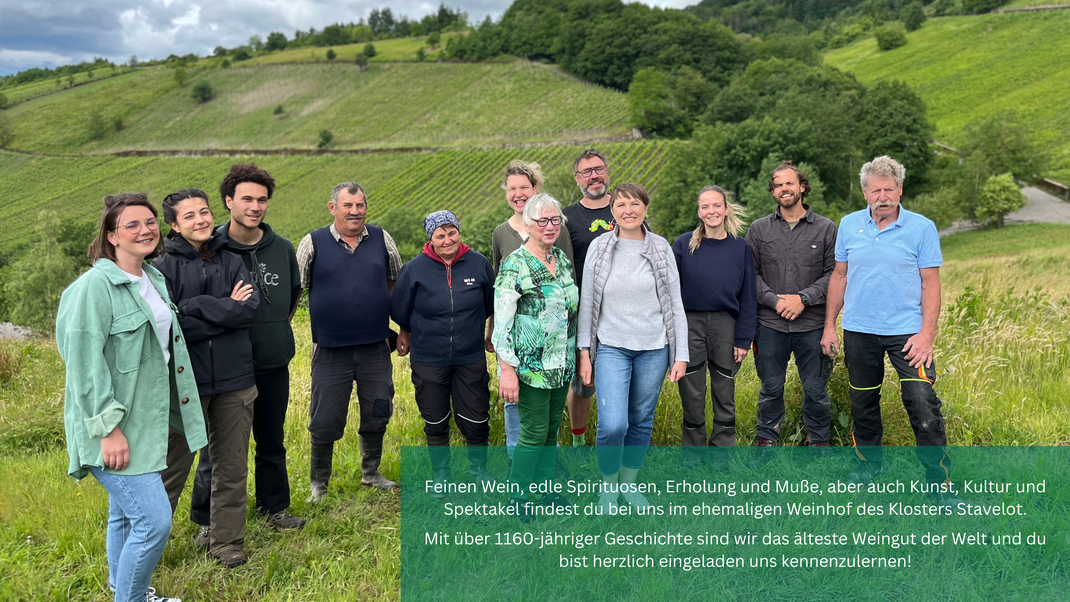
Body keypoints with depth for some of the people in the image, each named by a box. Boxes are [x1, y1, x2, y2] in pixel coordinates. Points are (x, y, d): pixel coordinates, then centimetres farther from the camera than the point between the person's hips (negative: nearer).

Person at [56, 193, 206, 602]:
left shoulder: (154, 278, 10)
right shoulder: (96, 285, -17)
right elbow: (84, 361, -20)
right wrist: (108, 427, -21)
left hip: (147, 421, 8)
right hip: (115, 428, -8)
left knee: (127, 513, 22)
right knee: (154, 521, -11)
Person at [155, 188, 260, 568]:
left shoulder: (232, 262, 5)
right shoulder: (164, 268, -4)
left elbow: (251, 309, -8)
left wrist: (198, 306, -14)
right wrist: (225, 311, -12)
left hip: (235, 380, 3)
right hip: (185, 380, -3)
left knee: (232, 467, 11)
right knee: (174, 465, 8)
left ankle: (227, 542, 26)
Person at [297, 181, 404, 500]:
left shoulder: (381, 239, 3)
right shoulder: (313, 243, -3)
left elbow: (396, 282, 16)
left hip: (375, 349, 3)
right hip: (330, 351, -2)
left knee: (377, 415, 13)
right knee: (325, 422, 5)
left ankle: (371, 472, 35)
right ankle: (319, 483, 25)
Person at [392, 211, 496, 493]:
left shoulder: (479, 264, -7)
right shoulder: (415, 269, -12)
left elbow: (489, 304, 11)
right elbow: (400, 311, 4)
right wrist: (407, 334, 17)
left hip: (471, 358, 1)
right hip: (428, 361, -1)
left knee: (476, 420, 9)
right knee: (435, 422, 13)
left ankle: (478, 467, 35)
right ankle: (440, 474, 35)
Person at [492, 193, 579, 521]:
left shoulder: (563, 258, 8)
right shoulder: (514, 265, -14)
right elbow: (501, 322, -16)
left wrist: (577, 356, 18)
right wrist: (507, 370, -19)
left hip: (562, 363, 7)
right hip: (531, 364, -7)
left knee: (552, 429, 15)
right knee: (535, 432, -1)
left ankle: (544, 488, 30)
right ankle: (517, 497, 16)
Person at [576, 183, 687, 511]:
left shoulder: (661, 248, 1)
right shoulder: (599, 247, -1)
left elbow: (675, 303, 4)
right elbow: (587, 301, 3)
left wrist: (681, 354, 0)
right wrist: (584, 352, 1)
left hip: (654, 348, 2)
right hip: (611, 347, -2)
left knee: (641, 421, 11)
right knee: (612, 425, -12)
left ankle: (628, 483, 32)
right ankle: (608, 487, 14)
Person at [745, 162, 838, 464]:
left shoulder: (826, 228, 2)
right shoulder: (759, 229, 5)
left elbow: (834, 273, -1)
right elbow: (750, 273, 3)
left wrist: (803, 298, -12)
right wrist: (774, 300, -10)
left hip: (812, 324, -1)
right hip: (770, 323, 1)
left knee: (816, 388, 8)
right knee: (771, 387, 11)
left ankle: (819, 441, 27)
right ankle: (767, 438, 28)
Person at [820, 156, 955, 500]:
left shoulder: (921, 228, -5)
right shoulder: (849, 225, 4)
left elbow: (931, 283, -5)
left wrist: (926, 333, -14)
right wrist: (829, 326, 6)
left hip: (907, 331, -3)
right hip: (859, 331, 3)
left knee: (923, 405, -9)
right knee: (863, 403, 15)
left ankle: (940, 481, 5)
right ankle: (870, 463, 36)